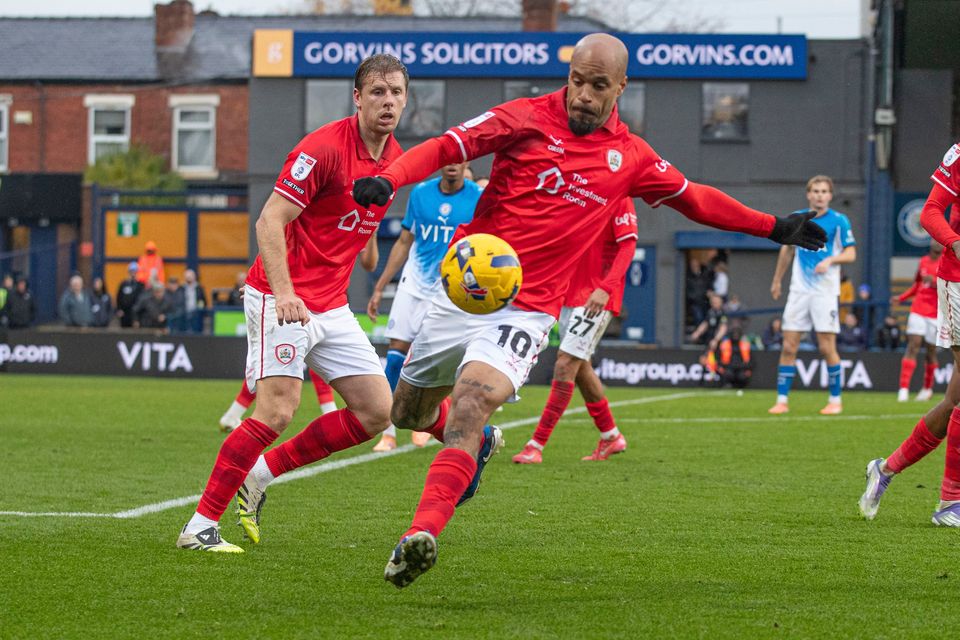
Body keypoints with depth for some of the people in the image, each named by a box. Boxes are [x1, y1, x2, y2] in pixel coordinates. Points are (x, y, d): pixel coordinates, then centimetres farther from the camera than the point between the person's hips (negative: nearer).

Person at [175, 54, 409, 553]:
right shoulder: (325, 148, -16)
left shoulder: (396, 159, 8)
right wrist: (284, 292, -31)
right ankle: (200, 526, -10)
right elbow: (270, 221, -21)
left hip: (331, 306, 8)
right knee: (277, 412, -17)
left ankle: (262, 474, 13)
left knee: (376, 412, 2)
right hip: (283, 300, -8)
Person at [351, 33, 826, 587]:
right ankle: (479, 443, 51)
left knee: (472, 401, -27)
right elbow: (446, 148, -9)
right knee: (409, 413, 17)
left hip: (527, 310, -1)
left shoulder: (631, 157, 7)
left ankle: (423, 534, -39)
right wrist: (388, 180, -28)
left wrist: (773, 227, 24)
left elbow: (694, 199, 23)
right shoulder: (528, 119, -3)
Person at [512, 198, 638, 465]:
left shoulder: (618, 198, -10)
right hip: (569, 296, 8)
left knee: (566, 364, -12)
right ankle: (611, 437, 30)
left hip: (596, 299, -8)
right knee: (579, 367, 14)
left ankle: (536, 446, -12)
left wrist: (606, 288, -25)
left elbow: (628, 246, -16)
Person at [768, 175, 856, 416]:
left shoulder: (839, 221, -3)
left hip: (825, 292, -3)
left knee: (827, 348, -5)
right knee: (788, 347, -1)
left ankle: (835, 400, 7)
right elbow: (787, 250, 20)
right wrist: (777, 281, 23)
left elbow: (851, 253, -4)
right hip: (799, 290, 3)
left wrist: (830, 260, -22)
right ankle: (782, 400, 4)